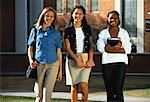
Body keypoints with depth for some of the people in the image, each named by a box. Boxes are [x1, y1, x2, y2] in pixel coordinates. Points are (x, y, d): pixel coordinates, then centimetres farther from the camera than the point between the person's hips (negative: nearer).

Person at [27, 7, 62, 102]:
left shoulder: (56, 33, 6)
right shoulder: (35, 30, 6)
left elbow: (59, 51, 8)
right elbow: (30, 48, 12)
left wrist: (60, 70, 7)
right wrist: (31, 60, -6)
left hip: (53, 64, -1)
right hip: (39, 64, 1)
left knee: (47, 93, -7)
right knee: (39, 94, 5)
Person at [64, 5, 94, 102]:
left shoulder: (87, 28, 12)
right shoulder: (68, 30, 5)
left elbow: (91, 45, 7)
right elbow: (68, 48, 0)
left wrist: (90, 60, -7)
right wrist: (77, 60, -12)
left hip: (86, 59, 1)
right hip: (73, 59, -1)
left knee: (83, 84, -15)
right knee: (74, 86, 0)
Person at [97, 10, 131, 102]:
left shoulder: (124, 32, 10)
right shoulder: (103, 33, 11)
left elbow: (128, 49, -1)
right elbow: (100, 47, -6)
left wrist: (109, 48, -9)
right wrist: (118, 47, -10)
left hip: (120, 63, -2)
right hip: (107, 63, 2)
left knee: (118, 90, -12)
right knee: (109, 90, 4)